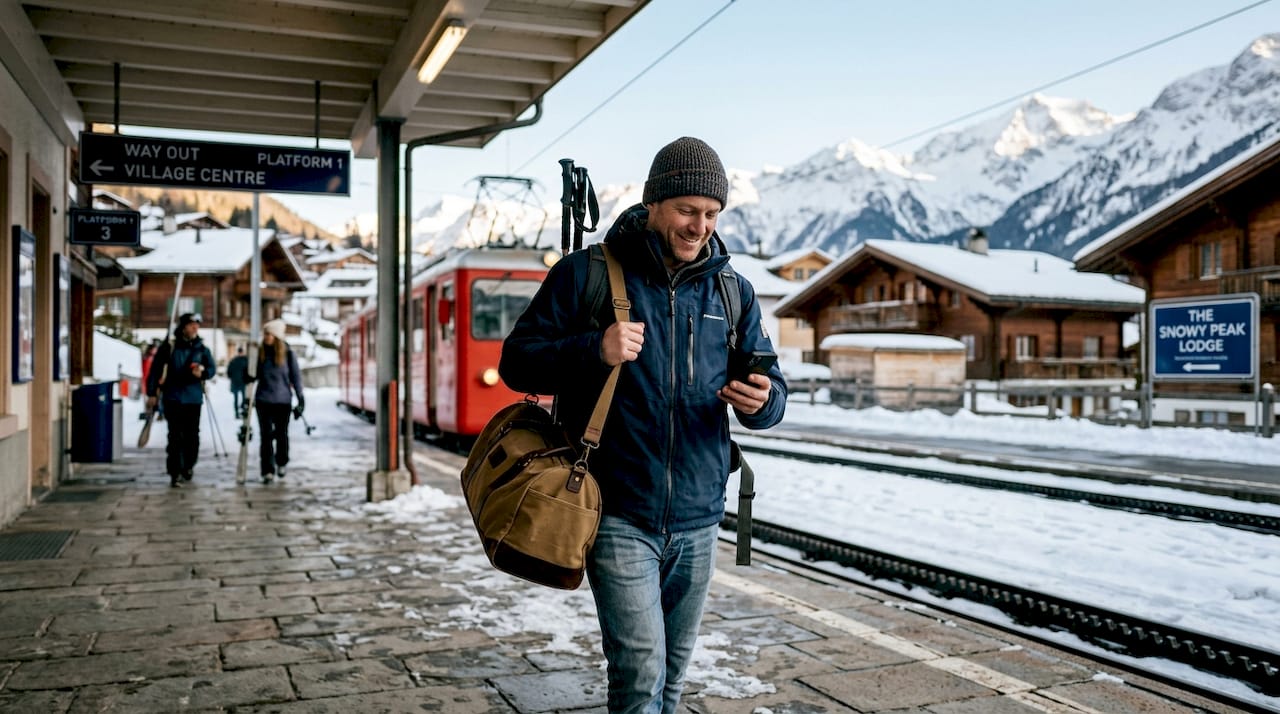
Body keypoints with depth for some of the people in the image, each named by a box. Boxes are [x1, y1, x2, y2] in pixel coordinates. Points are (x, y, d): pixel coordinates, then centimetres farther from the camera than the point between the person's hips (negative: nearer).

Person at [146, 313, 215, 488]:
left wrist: (203, 372, -19)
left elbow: (212, 367, 5)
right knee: (175, 436, -6)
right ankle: (175, 473, -4)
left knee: (192, 434, 8)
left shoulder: (201, 348, 6)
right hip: (173, 397, -3)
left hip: (194, 398, 3)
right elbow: (155, 369, 1)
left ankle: (189, 466, 28)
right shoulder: (169, 346, -2)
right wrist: (151, 393, 0)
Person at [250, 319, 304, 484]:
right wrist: (250, 376, -12)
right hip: (263, 400, 1)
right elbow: (256, 374, 11)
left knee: (281, 434, 8)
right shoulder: (260, 353, 3)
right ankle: (268, 471, 1)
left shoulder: (288, 353, -2)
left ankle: (281, 464, 31)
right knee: (266, 435, -2)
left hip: (283, 400, -1)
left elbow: (296, 376, 1)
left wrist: (300, 399, -1)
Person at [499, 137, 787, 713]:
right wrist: (593, 350, -22)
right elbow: (517, 362, -4)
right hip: (619, 514, -4)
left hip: (697, 519, 5)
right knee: (641, 667, -9)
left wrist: (761, 400, -16)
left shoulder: (733, 293, 7)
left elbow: (772, 387, 9)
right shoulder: (586, 273, -4)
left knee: (673, 666, 17)